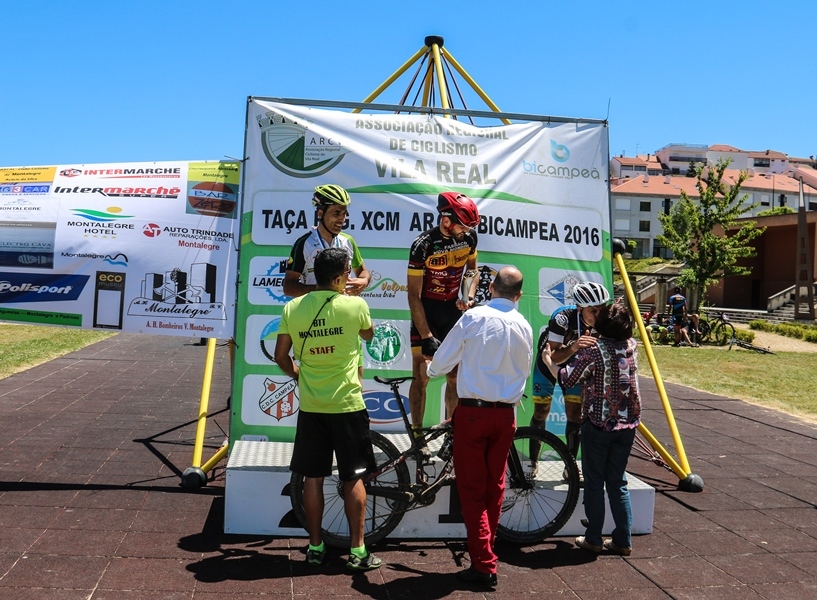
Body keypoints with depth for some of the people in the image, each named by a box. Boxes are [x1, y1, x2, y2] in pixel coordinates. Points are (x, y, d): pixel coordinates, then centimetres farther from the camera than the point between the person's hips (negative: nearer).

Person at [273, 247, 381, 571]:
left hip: (310, 407, 3)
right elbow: (368, 334, 12)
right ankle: (358, 550, 12)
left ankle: (315, 547, 19)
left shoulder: (292, 308, -2)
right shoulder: (355, 305, -10)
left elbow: (281, 356, 4)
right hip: (348, 404, -3)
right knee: (354, 478, 7)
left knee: (313, 477, 11)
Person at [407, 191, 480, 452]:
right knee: (422, 376, -3)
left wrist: (469, 295, -7)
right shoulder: (423, 245, -20)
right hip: (427, 312, -4)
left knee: (455, 376, 6)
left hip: (454, 312, 4)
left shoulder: (469, 238, -6)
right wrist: (426, 336, -22)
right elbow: (414, 295, -19)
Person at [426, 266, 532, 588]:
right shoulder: (525, 327, 3)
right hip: (505, 415, 4)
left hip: (472, 412, -4)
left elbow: (441, 362, -5)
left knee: (472, 488, 3)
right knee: (494, 487, 17)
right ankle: (486, 552, 30)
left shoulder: (474, 317, -10)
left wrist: (430, 369, 18)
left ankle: (484, 564, 3)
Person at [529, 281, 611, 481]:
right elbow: (553, 357, -38)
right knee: (541, 412, 2)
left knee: (575, 414, -1)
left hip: (574, 362, 3)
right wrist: (573, 347, -55)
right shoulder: (563, 318, -38)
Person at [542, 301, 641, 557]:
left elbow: (566, 379, -17)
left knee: (594, 482, 7)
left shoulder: (592, 350, -16)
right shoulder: (631, 347, 2)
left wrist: (548, 361, -1)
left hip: (598, 424, -5)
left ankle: (593, 539, 14)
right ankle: (623, 541, 16)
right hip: (627, 424, 5)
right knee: (618, 482, 13)